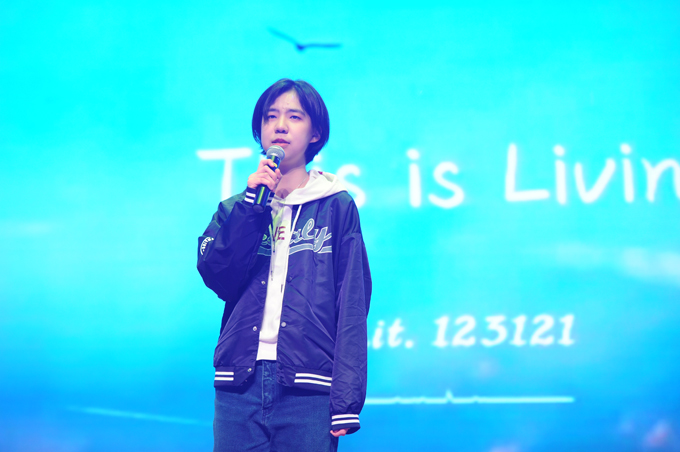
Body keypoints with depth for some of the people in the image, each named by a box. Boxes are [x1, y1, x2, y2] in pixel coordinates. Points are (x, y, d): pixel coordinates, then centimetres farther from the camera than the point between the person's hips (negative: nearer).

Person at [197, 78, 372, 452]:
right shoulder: (237, 208, 17)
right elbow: (218, 277, -1)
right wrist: (253, 203, -5)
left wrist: (346, 400, -9)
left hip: (307, 392, -2)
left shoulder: (337, 207, 7)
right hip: (240, 384, 2)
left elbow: (352, 304, 0)